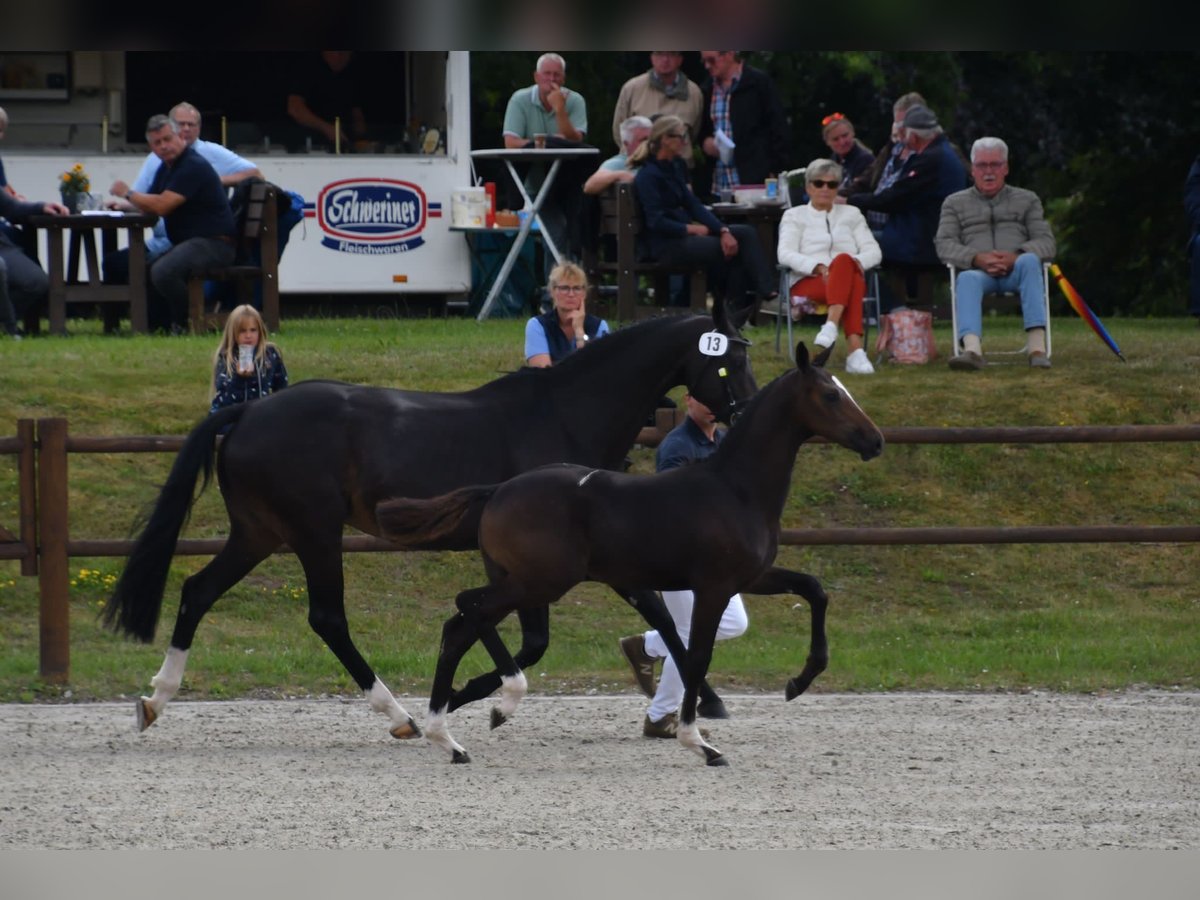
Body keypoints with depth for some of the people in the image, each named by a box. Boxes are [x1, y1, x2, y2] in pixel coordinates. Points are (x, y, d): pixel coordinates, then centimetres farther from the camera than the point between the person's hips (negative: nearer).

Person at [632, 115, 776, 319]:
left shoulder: (675, 167, 14)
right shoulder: (648, 176, -13)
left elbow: (693, 205, 7)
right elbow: (656, 221, -19)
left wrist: (723, 230, -7)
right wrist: (693, 229, -15)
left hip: (683, 232, 9)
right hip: (663, 245, -9)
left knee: (746, 233, -8)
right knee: (731, 249, -20)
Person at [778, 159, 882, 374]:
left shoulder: (851, 214, 26)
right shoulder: (795, 216, 19)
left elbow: (874, 251, 12)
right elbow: (785, 254, 0)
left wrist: (858, 261, -13)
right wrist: (818, 267, -19)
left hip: (850, 277, 2)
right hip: (809, 283, -2)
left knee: (844, 261, -38)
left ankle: (832, 325, -61)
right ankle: (855, 349, -58)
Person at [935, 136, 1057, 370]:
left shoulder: (1027, 200, 23)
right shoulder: (955, 203, 22)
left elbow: (1046, 243, 10)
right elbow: (945, 245, 7)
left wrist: (1016, 257, -12)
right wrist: (977, 259, -14)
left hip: (1016, 272, 1)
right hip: (977, 271, 0)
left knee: (1029, 261, -36)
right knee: (967, 279, -38)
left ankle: (1037, 347, -46)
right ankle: (972, 349, -63)